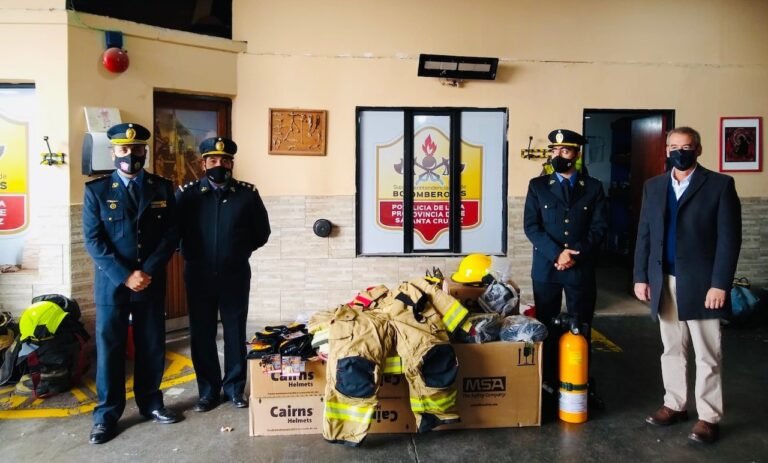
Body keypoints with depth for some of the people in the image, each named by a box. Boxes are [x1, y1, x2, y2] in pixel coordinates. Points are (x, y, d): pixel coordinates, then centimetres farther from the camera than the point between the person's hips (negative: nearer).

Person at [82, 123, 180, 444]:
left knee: (152, 347, 10)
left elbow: (172, 234, -1)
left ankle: (150, 403, 27)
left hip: (152, 283, 2)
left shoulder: (162, 188, 4)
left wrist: (147, 271, -12)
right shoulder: (96, 190, 1)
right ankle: (107, 415, 20)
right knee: (109, 348, 6)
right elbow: (93, 240, -6)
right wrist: (125, 276, -15)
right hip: (111, 283, -1)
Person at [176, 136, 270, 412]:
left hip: (235, 277, 0)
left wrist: (240, 252, 7)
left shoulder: (248, 194, -2)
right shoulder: (186, 193, -2)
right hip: (198, 277, 1)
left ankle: (234, 388, 25)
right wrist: (192, 254, 6)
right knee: (201, 334, 9)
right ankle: (208, 390, 24)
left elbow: (261, 232, 7)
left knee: (235, 333, 9)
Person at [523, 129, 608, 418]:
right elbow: (531, 226, -3)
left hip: (581, 270, 0)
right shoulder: (538, 186, 5)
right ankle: (547, 386, 18)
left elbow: (599, 228, 0)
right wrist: (556, 253, -15)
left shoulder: (593, 187, 7)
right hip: (546, 269, 0)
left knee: (580, 330, 8)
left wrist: (575, 254, -13)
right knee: (546, 329, 6)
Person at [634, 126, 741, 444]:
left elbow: (730, 238, -8)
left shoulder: (720, 185, -3)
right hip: (664, 282, 4)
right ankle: (674, 405, 28)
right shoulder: (653, 187, 10)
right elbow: (644, 235, 10)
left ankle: (709, 417, 17)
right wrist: (641, 276, 4)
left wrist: (720, 284, -14)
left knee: (707, 355, 6)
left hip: (701, 282, -4)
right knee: (672, 350, 14)